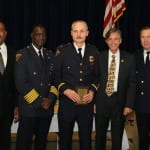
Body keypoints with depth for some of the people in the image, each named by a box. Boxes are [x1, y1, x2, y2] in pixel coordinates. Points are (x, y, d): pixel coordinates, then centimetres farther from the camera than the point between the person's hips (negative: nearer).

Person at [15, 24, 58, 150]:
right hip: (29, 107, -5)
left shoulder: (50, 56, 12)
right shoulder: (22, 54, -5)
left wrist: (51, 98, -7)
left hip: (47, 107, 5)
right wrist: (39, 101, -13)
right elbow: (20, 83, -12)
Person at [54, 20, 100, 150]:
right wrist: (65, 90, -14)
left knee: (86, 138, 11)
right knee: (65, 138, 12)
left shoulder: (94, 52, 6)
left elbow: (98, 76, 10)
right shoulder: (62, 51, 0)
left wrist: (93, 91, -6)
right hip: (67, 102, -1)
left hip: (87, 102, 2)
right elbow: (56, 76, 0)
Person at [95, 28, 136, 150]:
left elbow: (132, 83, -1)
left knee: (117, 136, 11)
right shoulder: (99, 57, 0)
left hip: (119, 102, 0)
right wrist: (92, 100, -4)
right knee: (100, 135, 15)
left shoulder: (129, 58, 0)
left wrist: (129, 104, -6)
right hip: (101, 101, 1)